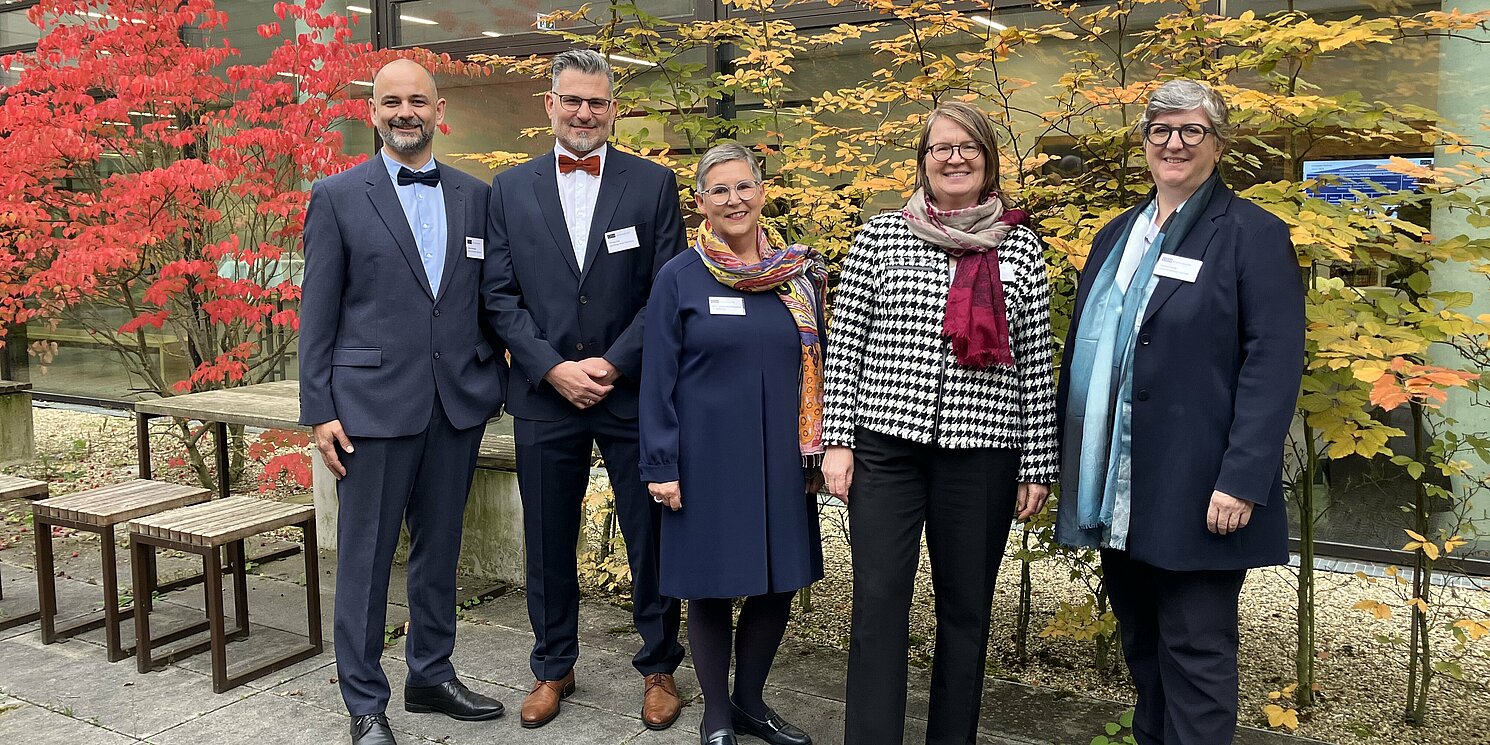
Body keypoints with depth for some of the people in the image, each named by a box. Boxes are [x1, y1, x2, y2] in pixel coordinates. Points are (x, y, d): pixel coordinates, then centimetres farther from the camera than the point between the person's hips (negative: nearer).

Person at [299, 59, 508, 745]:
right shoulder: (337, 196, 0)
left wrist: (494, 386, 7)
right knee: (366, 554, 3)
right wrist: (318, 410, -6)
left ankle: (431, 675, 30)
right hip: (373, 401, -3)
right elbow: (318, 312, -2)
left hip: (458, 404, 4)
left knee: (439, 547, 14)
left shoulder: (475, 197, 9)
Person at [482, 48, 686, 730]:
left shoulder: (653, 183, 2)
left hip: (634, 393, -1)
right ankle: (553, 667, 29)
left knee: (651, 538, 7)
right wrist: (554, 369, -9)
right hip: (544, 394, 2)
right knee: (548, 540, 11)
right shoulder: (510, 188, 6)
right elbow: (500, 295, 2)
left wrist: (613, 365, -11)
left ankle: (659, 667, 25)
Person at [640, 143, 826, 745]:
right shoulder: (680, 278, -4)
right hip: (708, 458, -3)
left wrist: (819, 450, 8)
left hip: (781, 459, 4)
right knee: (712, 588, 5)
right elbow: (658, 379, -5)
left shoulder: (799, 274, 6)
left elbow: (817, 368, 11)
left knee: (779, 585, 10)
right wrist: (661, 466, -9)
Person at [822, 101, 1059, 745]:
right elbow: (843, 344, 4)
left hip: (982, 451, 1)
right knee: (878, 601, 0)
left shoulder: (1020, 247, 7)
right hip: (885, 444, -1)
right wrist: (837, 440, -1)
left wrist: (1036, 466, 4)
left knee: (966, 607, 9)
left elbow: (1035, 365, 6)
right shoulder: (880, 236, 5)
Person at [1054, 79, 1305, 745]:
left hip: (1195, 494, -6)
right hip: (1114, 490, 7)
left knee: (1195, 653, 1)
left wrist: (1242, 481, -20)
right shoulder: (1117, 236, 15)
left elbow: (1274, 365, -12)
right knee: (1141, 646, 17)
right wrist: (1070, 461, 13)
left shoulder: (1252, 234, -5)